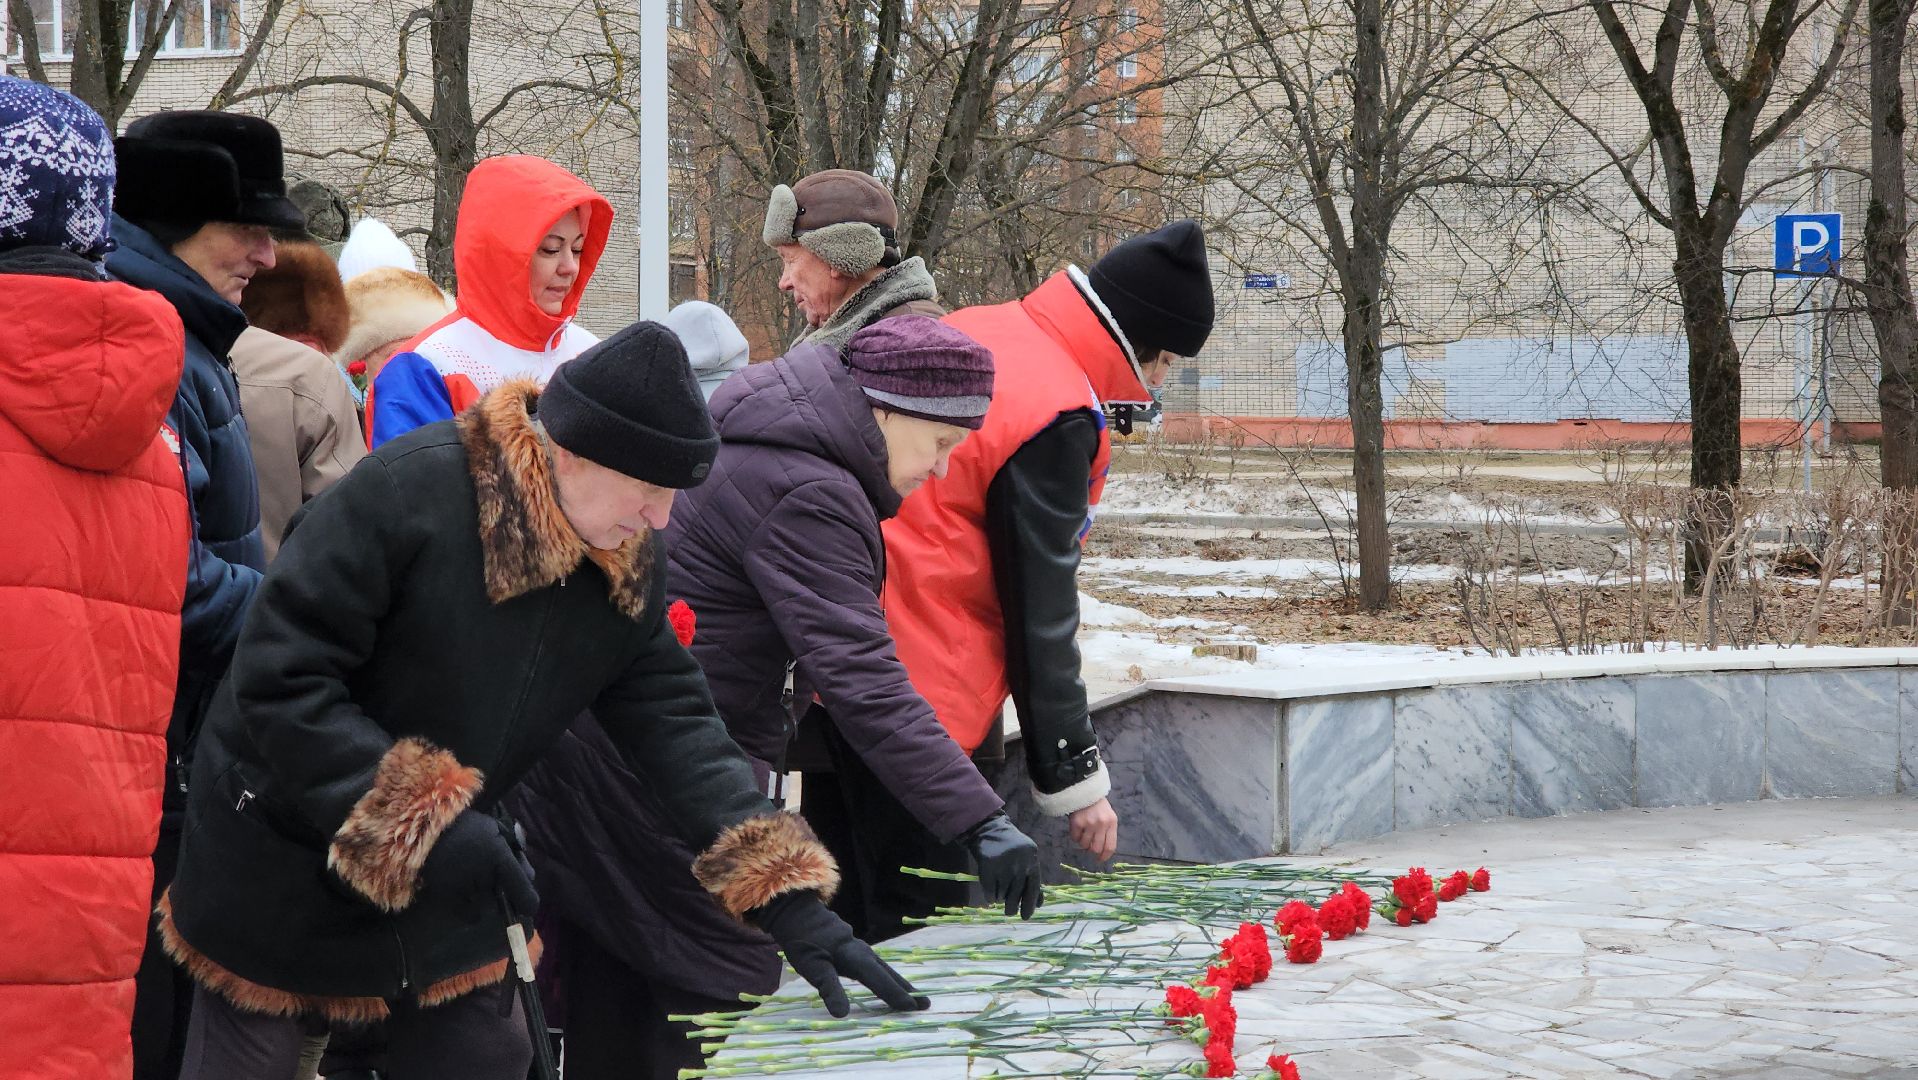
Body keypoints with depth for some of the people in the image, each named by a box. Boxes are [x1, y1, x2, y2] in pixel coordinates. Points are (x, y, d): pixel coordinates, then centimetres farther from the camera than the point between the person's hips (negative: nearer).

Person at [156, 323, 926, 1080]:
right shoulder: (405, 493, -29)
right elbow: (279, 677, -30)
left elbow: (671, 719, -8)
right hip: (285, 857, -6)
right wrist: (423, 817, -36)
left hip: (445, 871, 6)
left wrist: (784, 893, -20)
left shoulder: (630, 562, -7)